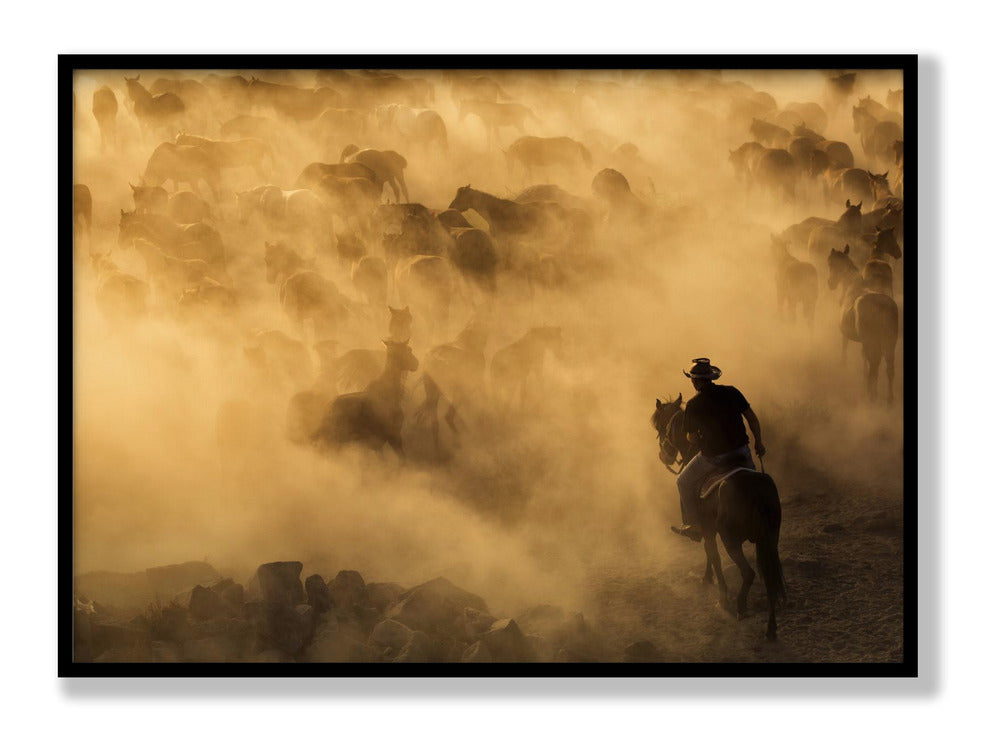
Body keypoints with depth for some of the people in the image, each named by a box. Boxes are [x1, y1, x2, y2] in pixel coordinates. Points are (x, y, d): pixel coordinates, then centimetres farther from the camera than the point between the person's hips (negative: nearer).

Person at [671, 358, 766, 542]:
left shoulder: (693, 405, -11)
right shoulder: (731, 392, -1)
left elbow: (691, 437, -5)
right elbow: (752, 418, 3)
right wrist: (758, 441, 15)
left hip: (714, 457, -4)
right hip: (741, 450, 4)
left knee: (684, 482, 18)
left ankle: (694, 526, 20)